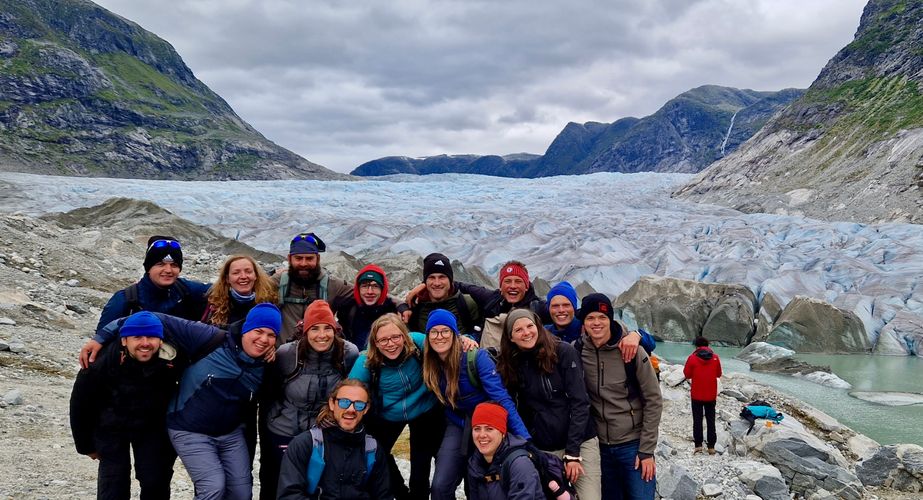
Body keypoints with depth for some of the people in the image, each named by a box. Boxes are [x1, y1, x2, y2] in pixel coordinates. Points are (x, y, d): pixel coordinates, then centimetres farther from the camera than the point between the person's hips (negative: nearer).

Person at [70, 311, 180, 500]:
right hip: (111, 427, -1)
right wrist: (86, 445, -2)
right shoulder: (103, 362, -30)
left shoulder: (172, 361, -27)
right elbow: (80, 404, -14)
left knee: (157, 484, 0)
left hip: (152, 427, 1)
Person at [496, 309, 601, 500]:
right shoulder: (511, 364, 3)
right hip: (543, 449, 3)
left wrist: (573, 453, -13)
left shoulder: (564, 352, -7)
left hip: (581, 442, -2)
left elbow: (579, 402, -10)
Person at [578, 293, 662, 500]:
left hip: (634, 444, -3)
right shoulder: (579, 352, -3)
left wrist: (647, 450, -8)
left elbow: (653, 401, -7)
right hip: (601, 447, 3)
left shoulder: (631, 351, -11)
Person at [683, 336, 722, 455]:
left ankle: (698, 445, 3)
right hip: (711, 395, 2)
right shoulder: (715, 357, -3)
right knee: (711, 420, 10)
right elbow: (719, 374, 8)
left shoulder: (692, 358, -11)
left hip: (697, 395, -2)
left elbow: (687, 374, -3)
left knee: (697, 420, 7)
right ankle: (711, 446, 10)